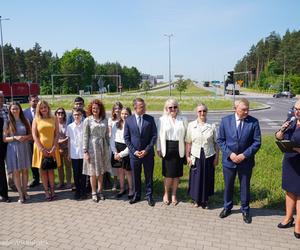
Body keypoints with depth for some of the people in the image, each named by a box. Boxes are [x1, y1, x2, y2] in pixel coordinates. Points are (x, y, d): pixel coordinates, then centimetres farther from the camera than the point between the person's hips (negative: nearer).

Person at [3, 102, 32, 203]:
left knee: (25, 170, 8)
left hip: (25, 148, 2)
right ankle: (21, 194, 8)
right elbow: (4, 139, -1)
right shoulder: (8, 123, 1)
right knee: (16, 171, 0)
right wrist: (15, 138, -15)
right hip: (13, 148, -2)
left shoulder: (25, 121, 6)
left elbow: (31, 135, 8)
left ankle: (25, 192, 20)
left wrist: (25, 137, -11)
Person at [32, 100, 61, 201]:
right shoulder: (36, 120, 2)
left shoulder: (54, 119, 4)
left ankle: (52, 190, 12)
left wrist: (54, 148, -9)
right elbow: (34, 135, -3)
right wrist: (42, 149, -10)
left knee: (51, 170, 4)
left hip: (52, 148, 0)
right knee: (43, 170, 3)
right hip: (40, 148, 0)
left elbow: (57, 134, 2)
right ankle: (46, 191, 9)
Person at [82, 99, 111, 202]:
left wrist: (108, 147, 7)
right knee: (93, 172, 6)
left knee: (101, 171, 10)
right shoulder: (87, 120, -3)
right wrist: (85, 151, -9)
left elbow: (107, 135, 10)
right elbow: (85, 137, -5)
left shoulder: (104, 120, 6)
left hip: (103, 147, 3)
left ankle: (100, 191, 24)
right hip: (92, 147, -3)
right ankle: (94, 193, 19)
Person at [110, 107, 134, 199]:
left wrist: (121, 154, -11)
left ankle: (131, 189, 23)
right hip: (117, 149, 4)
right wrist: (115, 152, -3)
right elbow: (112, 139, 6)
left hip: (127, 150, -4)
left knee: (127, 171, 4)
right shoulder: (115, 125, 3)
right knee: (120, 170, 13)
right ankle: (122, 189, 30)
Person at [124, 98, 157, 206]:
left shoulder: (150, 119, -2)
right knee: (136, 176, 13)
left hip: (148, 153, 0)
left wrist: (146, 150, -10)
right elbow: (126, 138, 1)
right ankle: (137, 195, 31)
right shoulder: (129, 120, -1)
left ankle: (149, 196, 26)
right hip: (134, 153, 1)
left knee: (149, 176, 10)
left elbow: (154, 135, -3)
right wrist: (134, 151, -9)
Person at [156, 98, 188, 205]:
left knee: (177, 174, 10)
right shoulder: (162, 120, 1)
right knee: (168, 174, 3)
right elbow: (159, 135, 2)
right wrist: (158, 149, 0)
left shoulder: (183, 120, 3)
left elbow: (186, 135, 3)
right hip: (167, 149, -1)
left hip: (179, 150, 2)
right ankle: (166, 194, 25)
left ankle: (174, 195, 27)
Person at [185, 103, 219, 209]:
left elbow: (216, 143, -1)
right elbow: (188, 142, 0)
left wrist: (216, 157, -1)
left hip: (209, 156, 0)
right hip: (196, 156, 0)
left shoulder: (212, 126, -5)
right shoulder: (191, 125, -4)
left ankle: (205, 200, 31)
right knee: (196, 178, 10)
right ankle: (196, 199, 31)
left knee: (207, 178, 11)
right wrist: (188, 156, 0)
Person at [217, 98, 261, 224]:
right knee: (228, 186, 17)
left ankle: (245, 210, 37)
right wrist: (230, 154, -14)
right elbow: (220, 140, -3)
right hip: (229, 160, 1)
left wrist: (244, 155, -15)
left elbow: (257, 142, -7)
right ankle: (227, 207, 39)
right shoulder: (225, 120, -6)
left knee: (245, 186, 15)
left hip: (246, 161, -1)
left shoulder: (253, 122, -9)